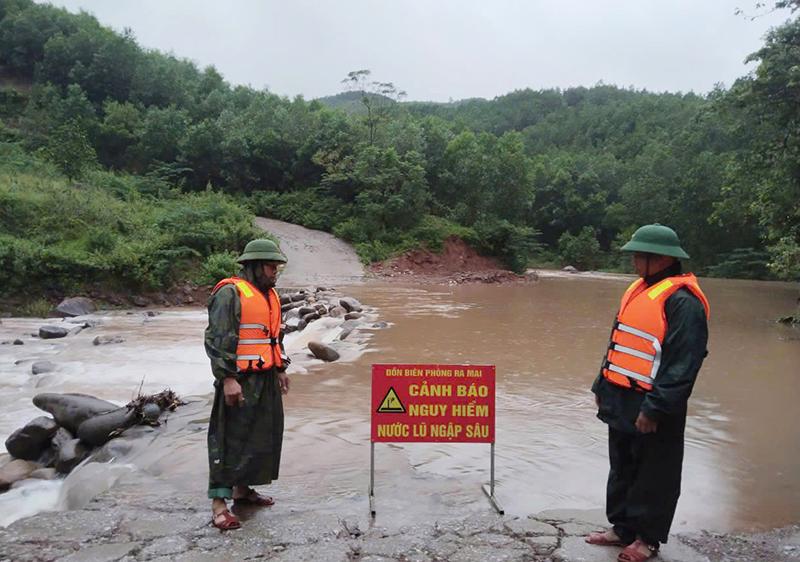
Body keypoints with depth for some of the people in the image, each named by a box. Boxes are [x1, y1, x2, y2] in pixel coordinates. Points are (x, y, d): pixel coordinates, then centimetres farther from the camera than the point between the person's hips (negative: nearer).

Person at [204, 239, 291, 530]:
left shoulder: (270, 295, 15)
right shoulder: (230, 293, -12)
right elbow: (216, 339, -16)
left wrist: (280, 369, 21)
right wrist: (228, 378, -20)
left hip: (266, 380, 9)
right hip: (240, 382, -9)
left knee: (263, 436, 15)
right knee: (230, 440, -4)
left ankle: (242, 489, 30)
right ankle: (219, 503, 4)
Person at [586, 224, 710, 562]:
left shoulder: (682, 301, -17)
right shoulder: (638, 290, 11)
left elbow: (683, 363, -22)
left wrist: (655, 408, -22)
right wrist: (602, 385, 17)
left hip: (651, 410, -9)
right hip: (621, 401, 9)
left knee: (653, 477, 8)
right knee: (622, 469, 18)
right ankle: (623, 527, 32)